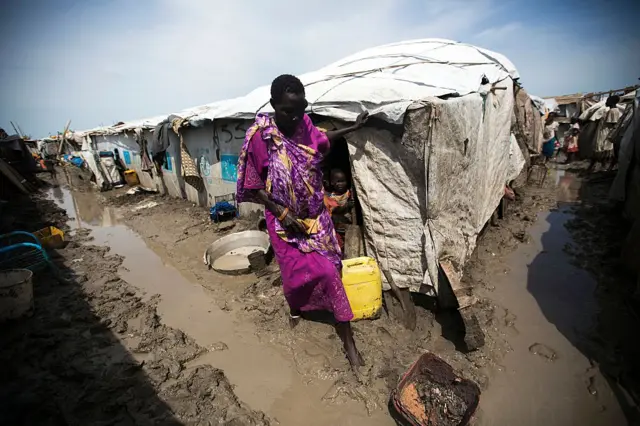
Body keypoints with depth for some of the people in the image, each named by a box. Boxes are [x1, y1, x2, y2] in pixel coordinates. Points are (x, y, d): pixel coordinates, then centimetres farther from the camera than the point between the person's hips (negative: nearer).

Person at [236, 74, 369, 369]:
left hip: (315, 214, 4)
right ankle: (296, 308, 51)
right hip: (285, 218, -3)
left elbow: (321, 140, 19)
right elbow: (253, 187, -13)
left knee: (329, 271, 4)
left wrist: (352, 128, 14)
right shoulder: (260, 137, -18)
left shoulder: (303, 124, -5)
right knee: (296, 272, 13)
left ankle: (348, 341, 19)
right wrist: (281, 212, -20)